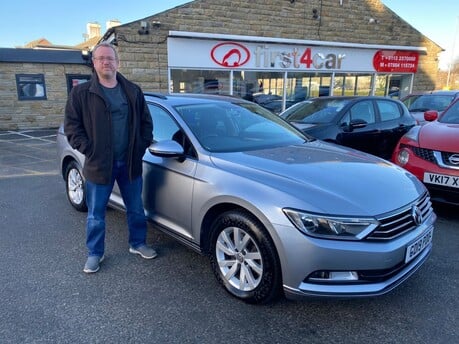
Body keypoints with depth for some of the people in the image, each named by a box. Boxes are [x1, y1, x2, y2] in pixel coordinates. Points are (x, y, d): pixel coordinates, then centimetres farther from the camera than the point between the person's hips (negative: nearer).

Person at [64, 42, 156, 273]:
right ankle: (94, 253, 26)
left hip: (130, 163, 3)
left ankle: (137, 244, 35)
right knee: (96, 214, 8)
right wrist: (89, 149, -11)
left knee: (136, 209, 15)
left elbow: (146, 122, 11)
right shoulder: (81, 93, -2)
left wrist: (142, 145, 0)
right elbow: (71, 126, -2)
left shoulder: (133, 91, 7)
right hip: (98, 164, -2)